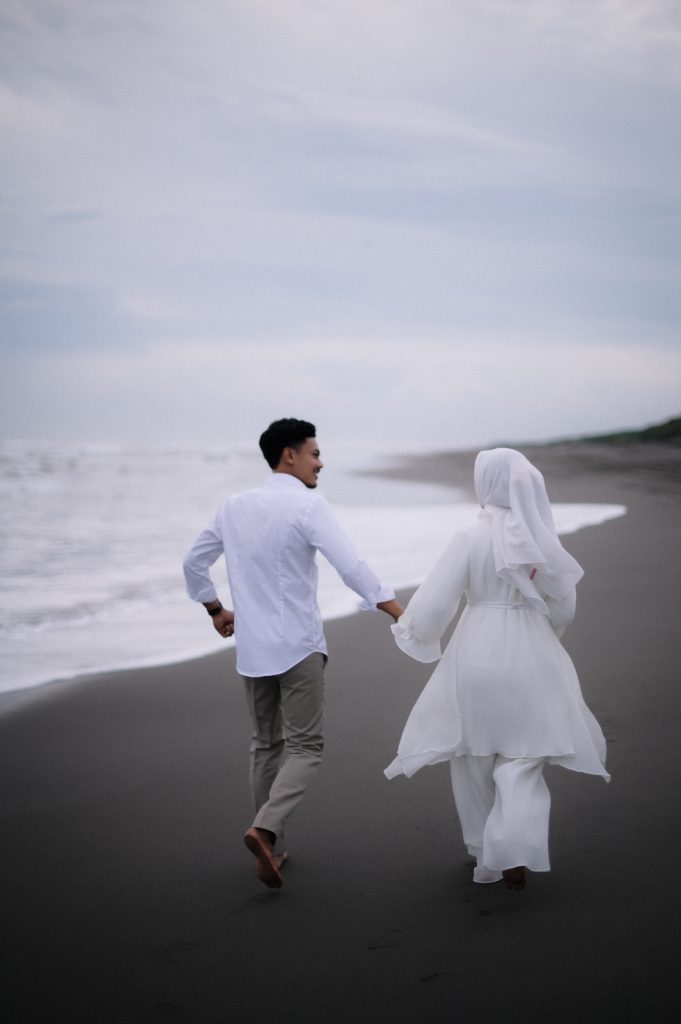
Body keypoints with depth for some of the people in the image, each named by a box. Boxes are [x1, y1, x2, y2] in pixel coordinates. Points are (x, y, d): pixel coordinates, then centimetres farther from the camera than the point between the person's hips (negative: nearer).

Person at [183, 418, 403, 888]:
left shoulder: (234, 508, 7)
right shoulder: (307, 506, -12)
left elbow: (194, 564, 17)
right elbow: (352, 567, -21)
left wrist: (216, 611, 30)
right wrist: (402, 616, -20)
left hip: (252, 646, 6)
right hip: (298, 644, -6)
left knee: (267, 745, 16)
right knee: (304, 747, -1)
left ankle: (273, 847, 19)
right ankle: (267, 828, -21)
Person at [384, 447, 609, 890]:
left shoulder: (471, 539, -13)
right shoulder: (545, 539, -3)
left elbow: (434, 603, -11)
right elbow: (563, 608, 5)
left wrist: (409, 628, 9)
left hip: (477, 655, -2)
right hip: (531, 657, 2)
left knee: (475, 755, 17)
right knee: (522, 761, 9)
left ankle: (486, 849, 30)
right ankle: (515, 853, -11)